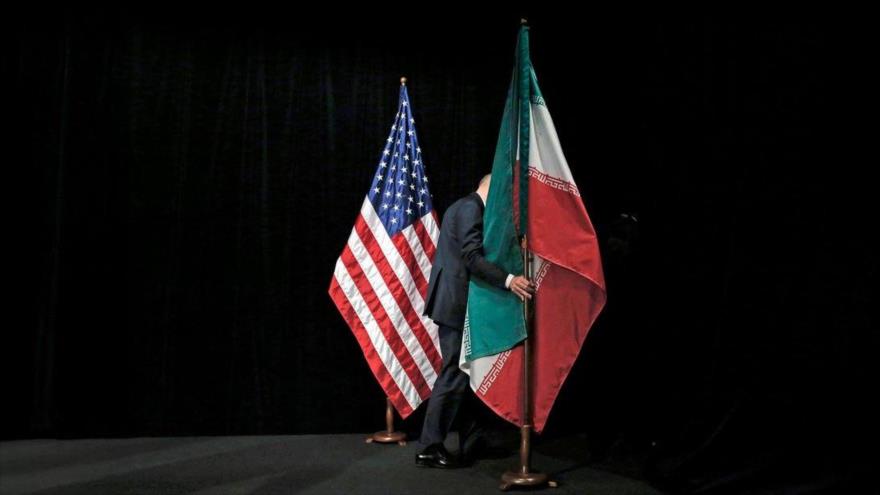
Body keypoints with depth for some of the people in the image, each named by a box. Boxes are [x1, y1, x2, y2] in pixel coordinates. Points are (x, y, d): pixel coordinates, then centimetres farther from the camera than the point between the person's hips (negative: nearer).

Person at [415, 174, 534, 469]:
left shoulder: (463, 207, 20)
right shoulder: (471, 208, -13)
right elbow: (473, 257, -25)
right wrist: (508, 280, -34)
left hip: (453, 301, 11)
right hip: (458, 304, -11)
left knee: (463, 372, 16)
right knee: (454, 375, -6)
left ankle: (471, 439, 26)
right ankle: (430, 449, -1)